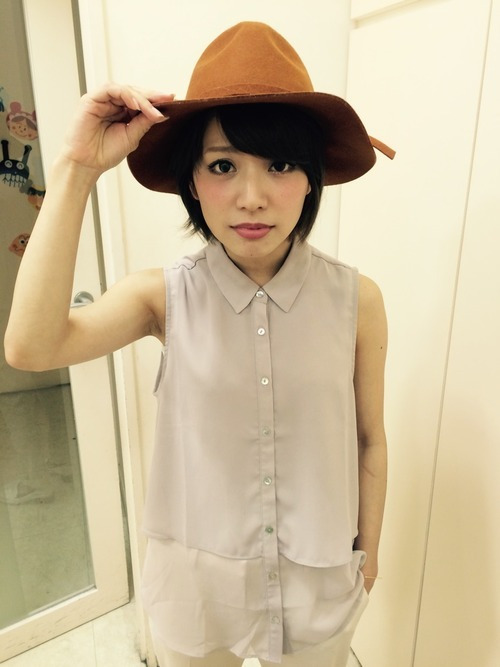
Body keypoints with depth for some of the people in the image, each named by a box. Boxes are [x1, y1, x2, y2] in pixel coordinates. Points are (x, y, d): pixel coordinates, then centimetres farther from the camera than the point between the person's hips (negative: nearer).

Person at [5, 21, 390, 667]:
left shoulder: (357, 300, -17)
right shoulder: (165, 295, -16)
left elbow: (369, 442, -6)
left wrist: (368, 550, 7)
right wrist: (76, 169, -30)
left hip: (319, 582, 1)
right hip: (194, 579, 1)